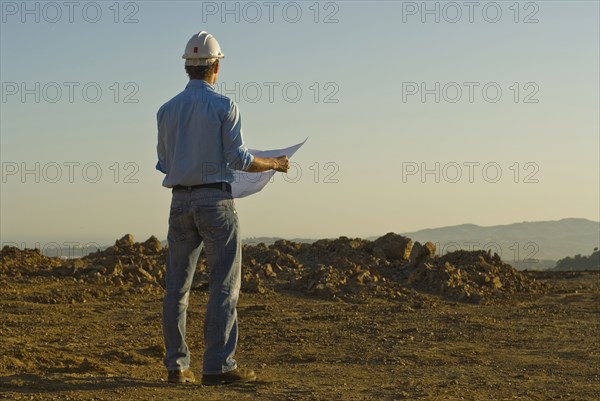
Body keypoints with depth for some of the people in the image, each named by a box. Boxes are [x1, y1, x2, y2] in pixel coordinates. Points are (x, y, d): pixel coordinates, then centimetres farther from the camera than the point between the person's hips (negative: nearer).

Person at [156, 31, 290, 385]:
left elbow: (164, 163, 15)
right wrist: (275, 164, 6)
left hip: (181, 202, 5)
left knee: (178, 287, 7)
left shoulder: (167, 110, 8)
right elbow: (238, 158, -11)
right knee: (224, 286, -2)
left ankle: (176, 366, 8)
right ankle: (218, 366, -6)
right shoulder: (224, 106, -7)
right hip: (216, 200, -5)